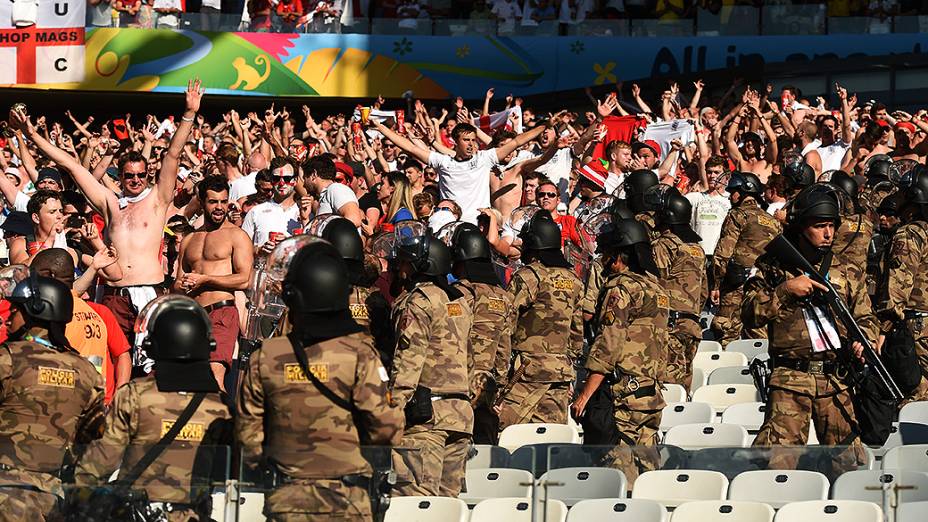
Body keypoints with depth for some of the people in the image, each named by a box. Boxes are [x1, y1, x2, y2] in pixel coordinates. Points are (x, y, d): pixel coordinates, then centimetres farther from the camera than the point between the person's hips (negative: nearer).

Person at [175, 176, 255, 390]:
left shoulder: (236, 235, 4)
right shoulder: (189, 240, 21)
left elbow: (245, 280, -7)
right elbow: (177, 285, 23)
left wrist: (203, 280, -8)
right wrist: (183, 286, -3)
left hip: (222, 312, -6)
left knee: (215, 377, -21)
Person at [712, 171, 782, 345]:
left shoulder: (738, 215, -3)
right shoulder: (772, 221, 18)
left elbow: (723, 254, -9)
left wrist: (716, 285, -6)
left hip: (739, 284, -7)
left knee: (728, 333, -7)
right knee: (760, 336, 9)